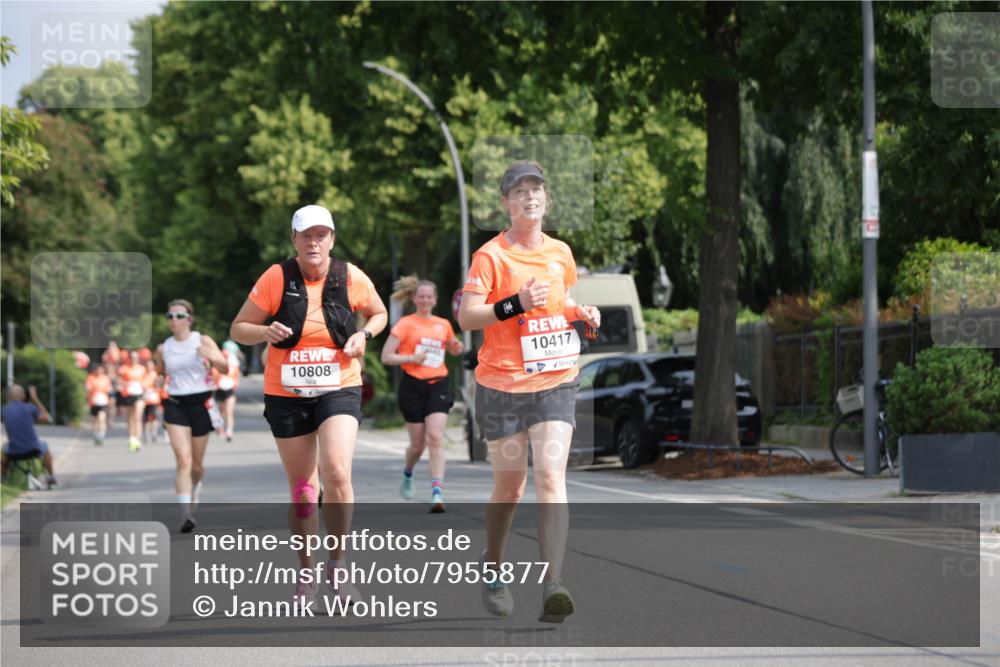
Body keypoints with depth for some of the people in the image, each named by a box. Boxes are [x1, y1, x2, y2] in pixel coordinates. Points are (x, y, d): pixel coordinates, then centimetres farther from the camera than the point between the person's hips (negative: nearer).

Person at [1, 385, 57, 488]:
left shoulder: (4, 410, -3)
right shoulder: (29, 408, -11)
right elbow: (47, 418, 1)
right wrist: (35, 399, 4)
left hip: (14, 453, 2)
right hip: (32, 450, -2)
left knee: (5, 448, 38)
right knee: (43, 445, 35)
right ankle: (51, 476, 46)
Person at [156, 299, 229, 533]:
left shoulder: (203, 341, -1)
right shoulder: (163, 348, 6)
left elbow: (225, 367, -10)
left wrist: (211, 356, -28)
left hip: (200, 403, -1)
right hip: (175, 405, 1)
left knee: (196, 464, 9)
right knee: (183, 459, -16)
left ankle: (195, 488, 44)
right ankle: (186, 515, -22)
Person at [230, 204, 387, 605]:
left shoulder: (351, 278, -4)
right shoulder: (276, 278, -7)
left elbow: (379, 314, 15)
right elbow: (238, 329, -1)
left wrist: (363, 335, -6)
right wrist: (265, 332, -22)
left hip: (339, 389, -1)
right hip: (287, 394, 1)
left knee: (337, 473, -22)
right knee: (301, 488, 8)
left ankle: (337, 565, -7)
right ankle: (307, 574, 24)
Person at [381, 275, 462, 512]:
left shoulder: (444, 324, 11)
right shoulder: (406, 324, 0)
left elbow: (453, 349, 30)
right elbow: (386, 357, -3)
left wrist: (457, 347, 6)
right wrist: (412, 358, -17)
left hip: (438, 386, 2)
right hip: (413, 386, -2)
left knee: (436, 437, -15)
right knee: (418, 443, 5)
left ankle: (437, 493, -19)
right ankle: (407, 475, 38)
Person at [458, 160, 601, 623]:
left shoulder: (560, 253, 9)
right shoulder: (491, 255, -6)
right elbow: (466, 317, -13)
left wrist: (580, 313, 6)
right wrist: (515, 304, -25)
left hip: (555, 382, 3)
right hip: (502, 384, -3)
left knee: (551, 476, -14)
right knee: (510, 485, 6)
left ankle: (553, 585, -22)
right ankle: (492, 566, 33)